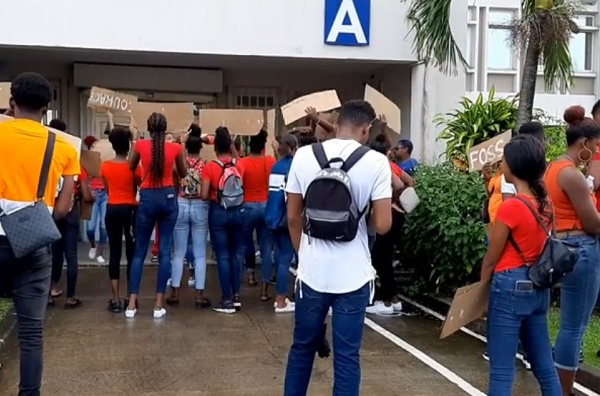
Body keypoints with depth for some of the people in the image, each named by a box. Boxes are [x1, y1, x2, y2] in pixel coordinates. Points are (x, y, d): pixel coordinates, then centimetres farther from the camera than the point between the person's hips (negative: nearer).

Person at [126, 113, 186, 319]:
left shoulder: (140, 145, -4)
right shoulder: (175, 148, -3)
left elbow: (131, 168, 14)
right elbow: (183, 173, 13)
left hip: (147, 199, 0)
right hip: (168, 198, 1)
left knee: (139, 250, 8)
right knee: (165, 250, 4)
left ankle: (132, 304, 5)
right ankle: (158, 305, 3)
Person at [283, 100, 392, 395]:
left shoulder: (304, 155, -1)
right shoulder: (376, 162, -8)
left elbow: (293, 217, 5)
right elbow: (382, 226, -10)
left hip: (312, 272, 3)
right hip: (353, 275, -2)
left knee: (302, 347, 18)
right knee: (346, 356, 7)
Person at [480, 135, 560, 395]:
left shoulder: (510, 207, -16)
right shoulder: (546, 203, 5)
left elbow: (491, 259, -9)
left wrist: (482, 287, 6)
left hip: (510, 288, -8)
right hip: (539, 288, 8)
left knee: (502, 371, -1)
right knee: (545, 366, 14)